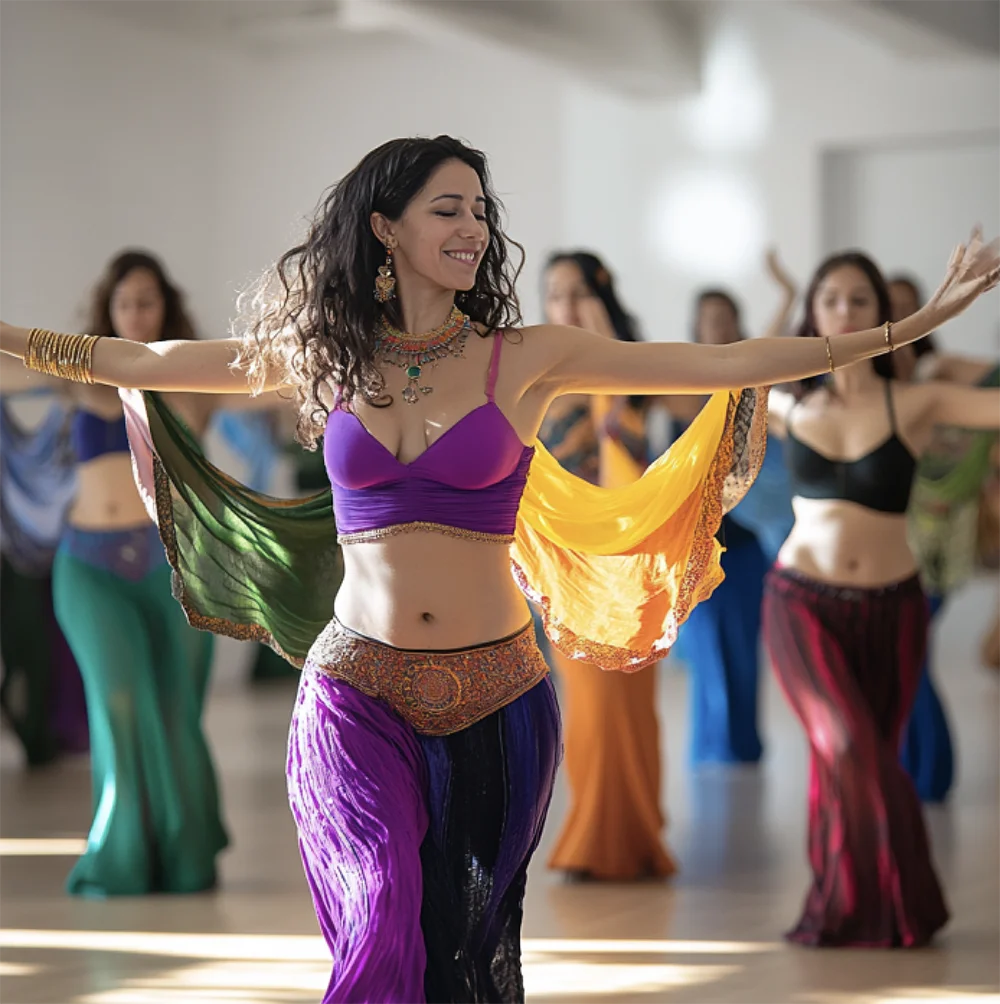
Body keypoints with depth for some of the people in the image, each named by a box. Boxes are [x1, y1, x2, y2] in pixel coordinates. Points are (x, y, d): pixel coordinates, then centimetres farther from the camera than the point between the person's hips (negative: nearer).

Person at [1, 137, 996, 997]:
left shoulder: (526, 359, -1)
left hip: (495, 694, 1)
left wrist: (917, 320, -8)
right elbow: (132, 361, 13)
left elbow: (733, 363, -4)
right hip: (357, 692, 0)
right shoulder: (319, 355, 3)